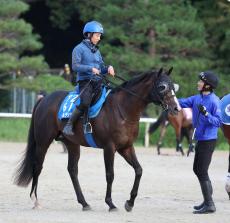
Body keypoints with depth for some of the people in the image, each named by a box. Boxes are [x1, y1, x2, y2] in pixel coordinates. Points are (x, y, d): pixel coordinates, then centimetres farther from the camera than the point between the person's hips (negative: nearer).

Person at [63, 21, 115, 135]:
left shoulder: (96, 51, 21)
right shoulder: (79, 49, 0)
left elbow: (101, 68, 24)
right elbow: (75, 66, -10)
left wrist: (108, 68, 2)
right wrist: (91, 68, -20)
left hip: (97, 82, 7)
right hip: (85, 81, -7)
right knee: (84, 103, -29)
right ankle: (68, 125, -19)